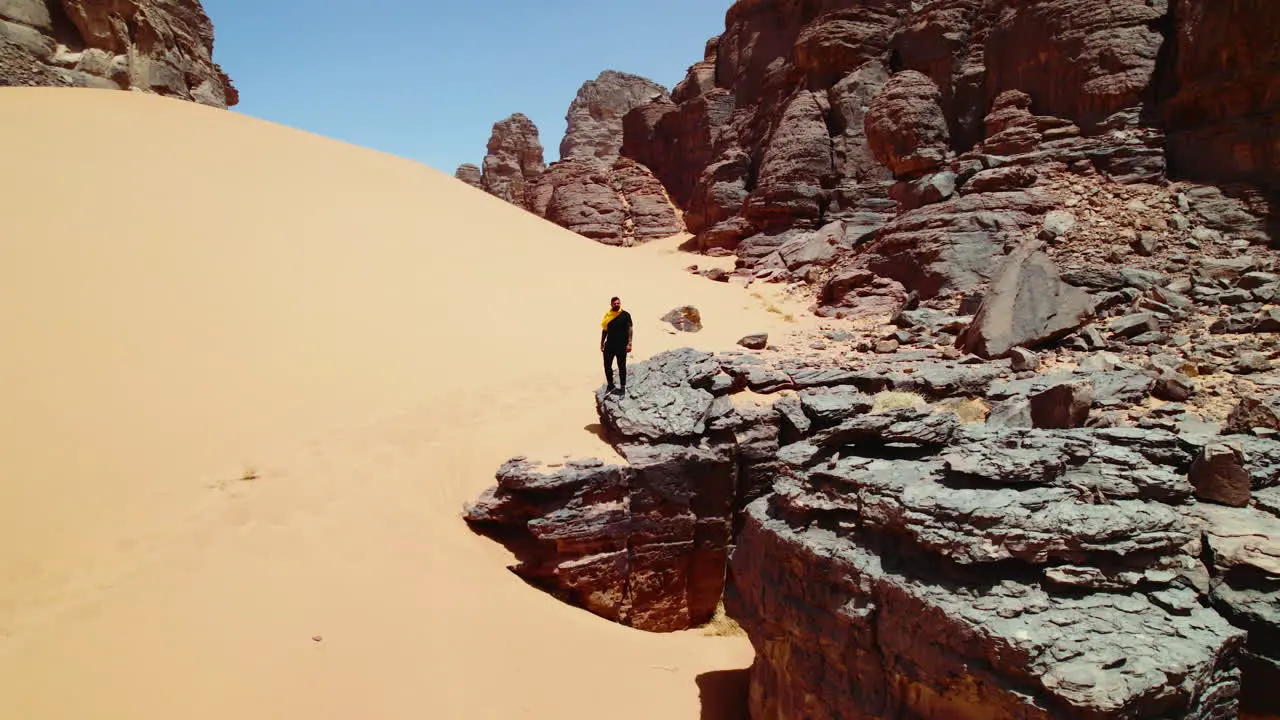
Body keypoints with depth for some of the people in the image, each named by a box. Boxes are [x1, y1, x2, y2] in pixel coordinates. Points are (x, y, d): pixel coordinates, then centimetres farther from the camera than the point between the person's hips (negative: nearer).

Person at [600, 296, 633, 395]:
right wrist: (602, 343, 11)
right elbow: (604, 330, 12)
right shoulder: (608, 315, 4)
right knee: (607, 366, 8)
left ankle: (622, 387, 18)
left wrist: (629, 343, -13)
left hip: (621, 346, -4)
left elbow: (629, 329, -7)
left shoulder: (625, 315, -6)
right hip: (609, 345, 4)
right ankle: (610, 385, 26)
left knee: (621, 367, 6)